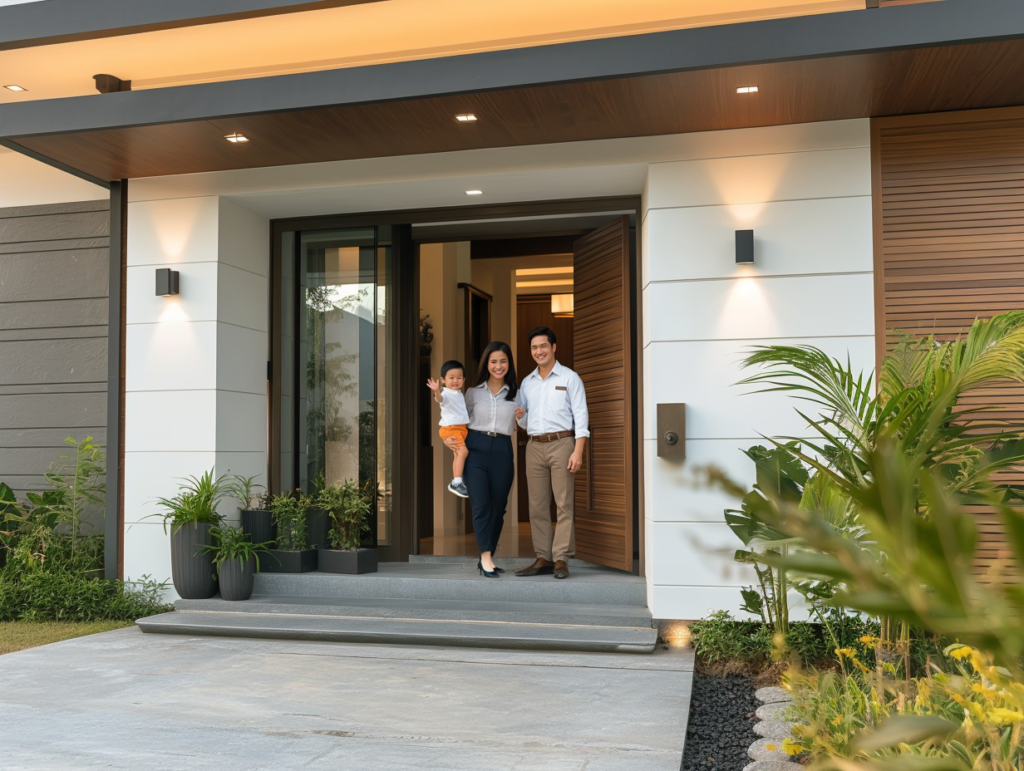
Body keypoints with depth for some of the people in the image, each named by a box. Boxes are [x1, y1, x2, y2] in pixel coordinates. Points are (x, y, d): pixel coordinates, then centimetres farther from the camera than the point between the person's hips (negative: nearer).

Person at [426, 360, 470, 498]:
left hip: (462, 428, 9)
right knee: (463, 451, -24)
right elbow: (440, 398, -39)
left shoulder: (460, 394, 15)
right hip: (451, 428, -9)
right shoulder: (446, 393, -14)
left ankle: (456, 482, 26)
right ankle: (456, 483, -25)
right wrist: (436, 391, -59)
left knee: (459, 454, 15)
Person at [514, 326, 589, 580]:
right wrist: (519, 415, -3)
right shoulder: (527, 383, 16)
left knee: (564, 504, -6)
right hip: (534, 446, 5)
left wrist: (578, 451, -12)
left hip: (562, 443, -5)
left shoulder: (569, 378, 3)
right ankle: (543, 559, 8)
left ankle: (561, 559, -5)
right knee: (537, 506, 3)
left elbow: (581, 416, -3)